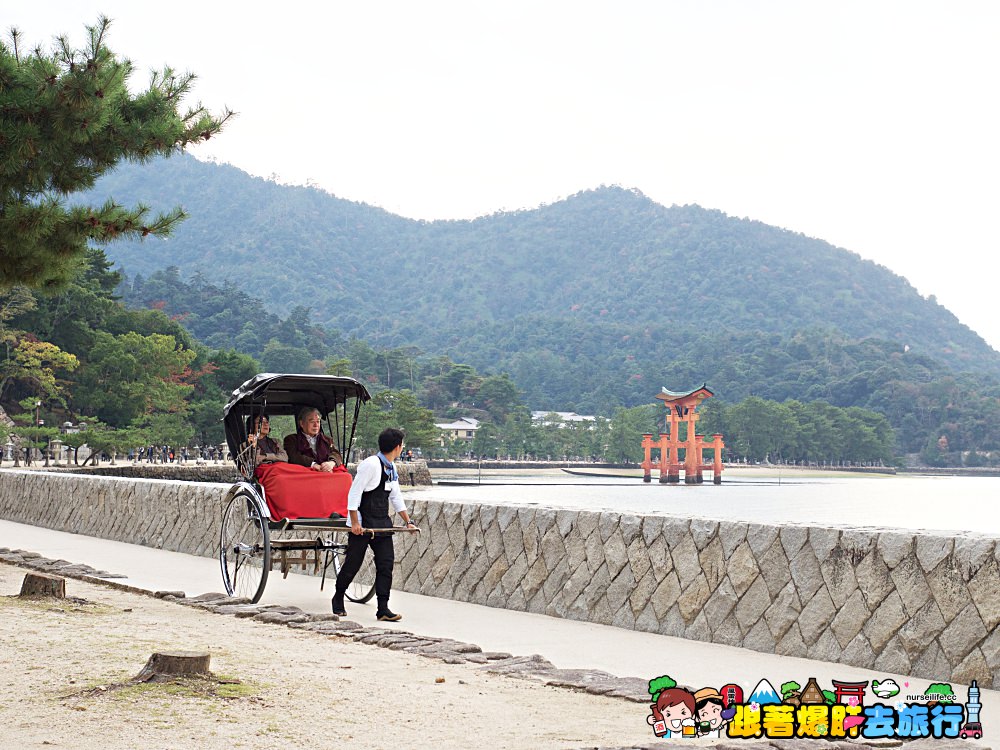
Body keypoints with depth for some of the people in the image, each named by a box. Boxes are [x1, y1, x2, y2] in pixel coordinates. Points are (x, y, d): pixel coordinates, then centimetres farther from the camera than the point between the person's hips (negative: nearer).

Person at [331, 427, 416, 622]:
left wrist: (408, 522, 16)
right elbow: (354, 493, -17)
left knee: (386, 564, -2)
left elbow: (396, 497, 20)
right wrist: (355, 522, -21)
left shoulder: (391, 468, 11)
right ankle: (338, 599, 25)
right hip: (362, 524, -8)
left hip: (382, 523, 8)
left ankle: (383, 609, -1)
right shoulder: (370, 464, -16)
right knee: (353, 564, 3)